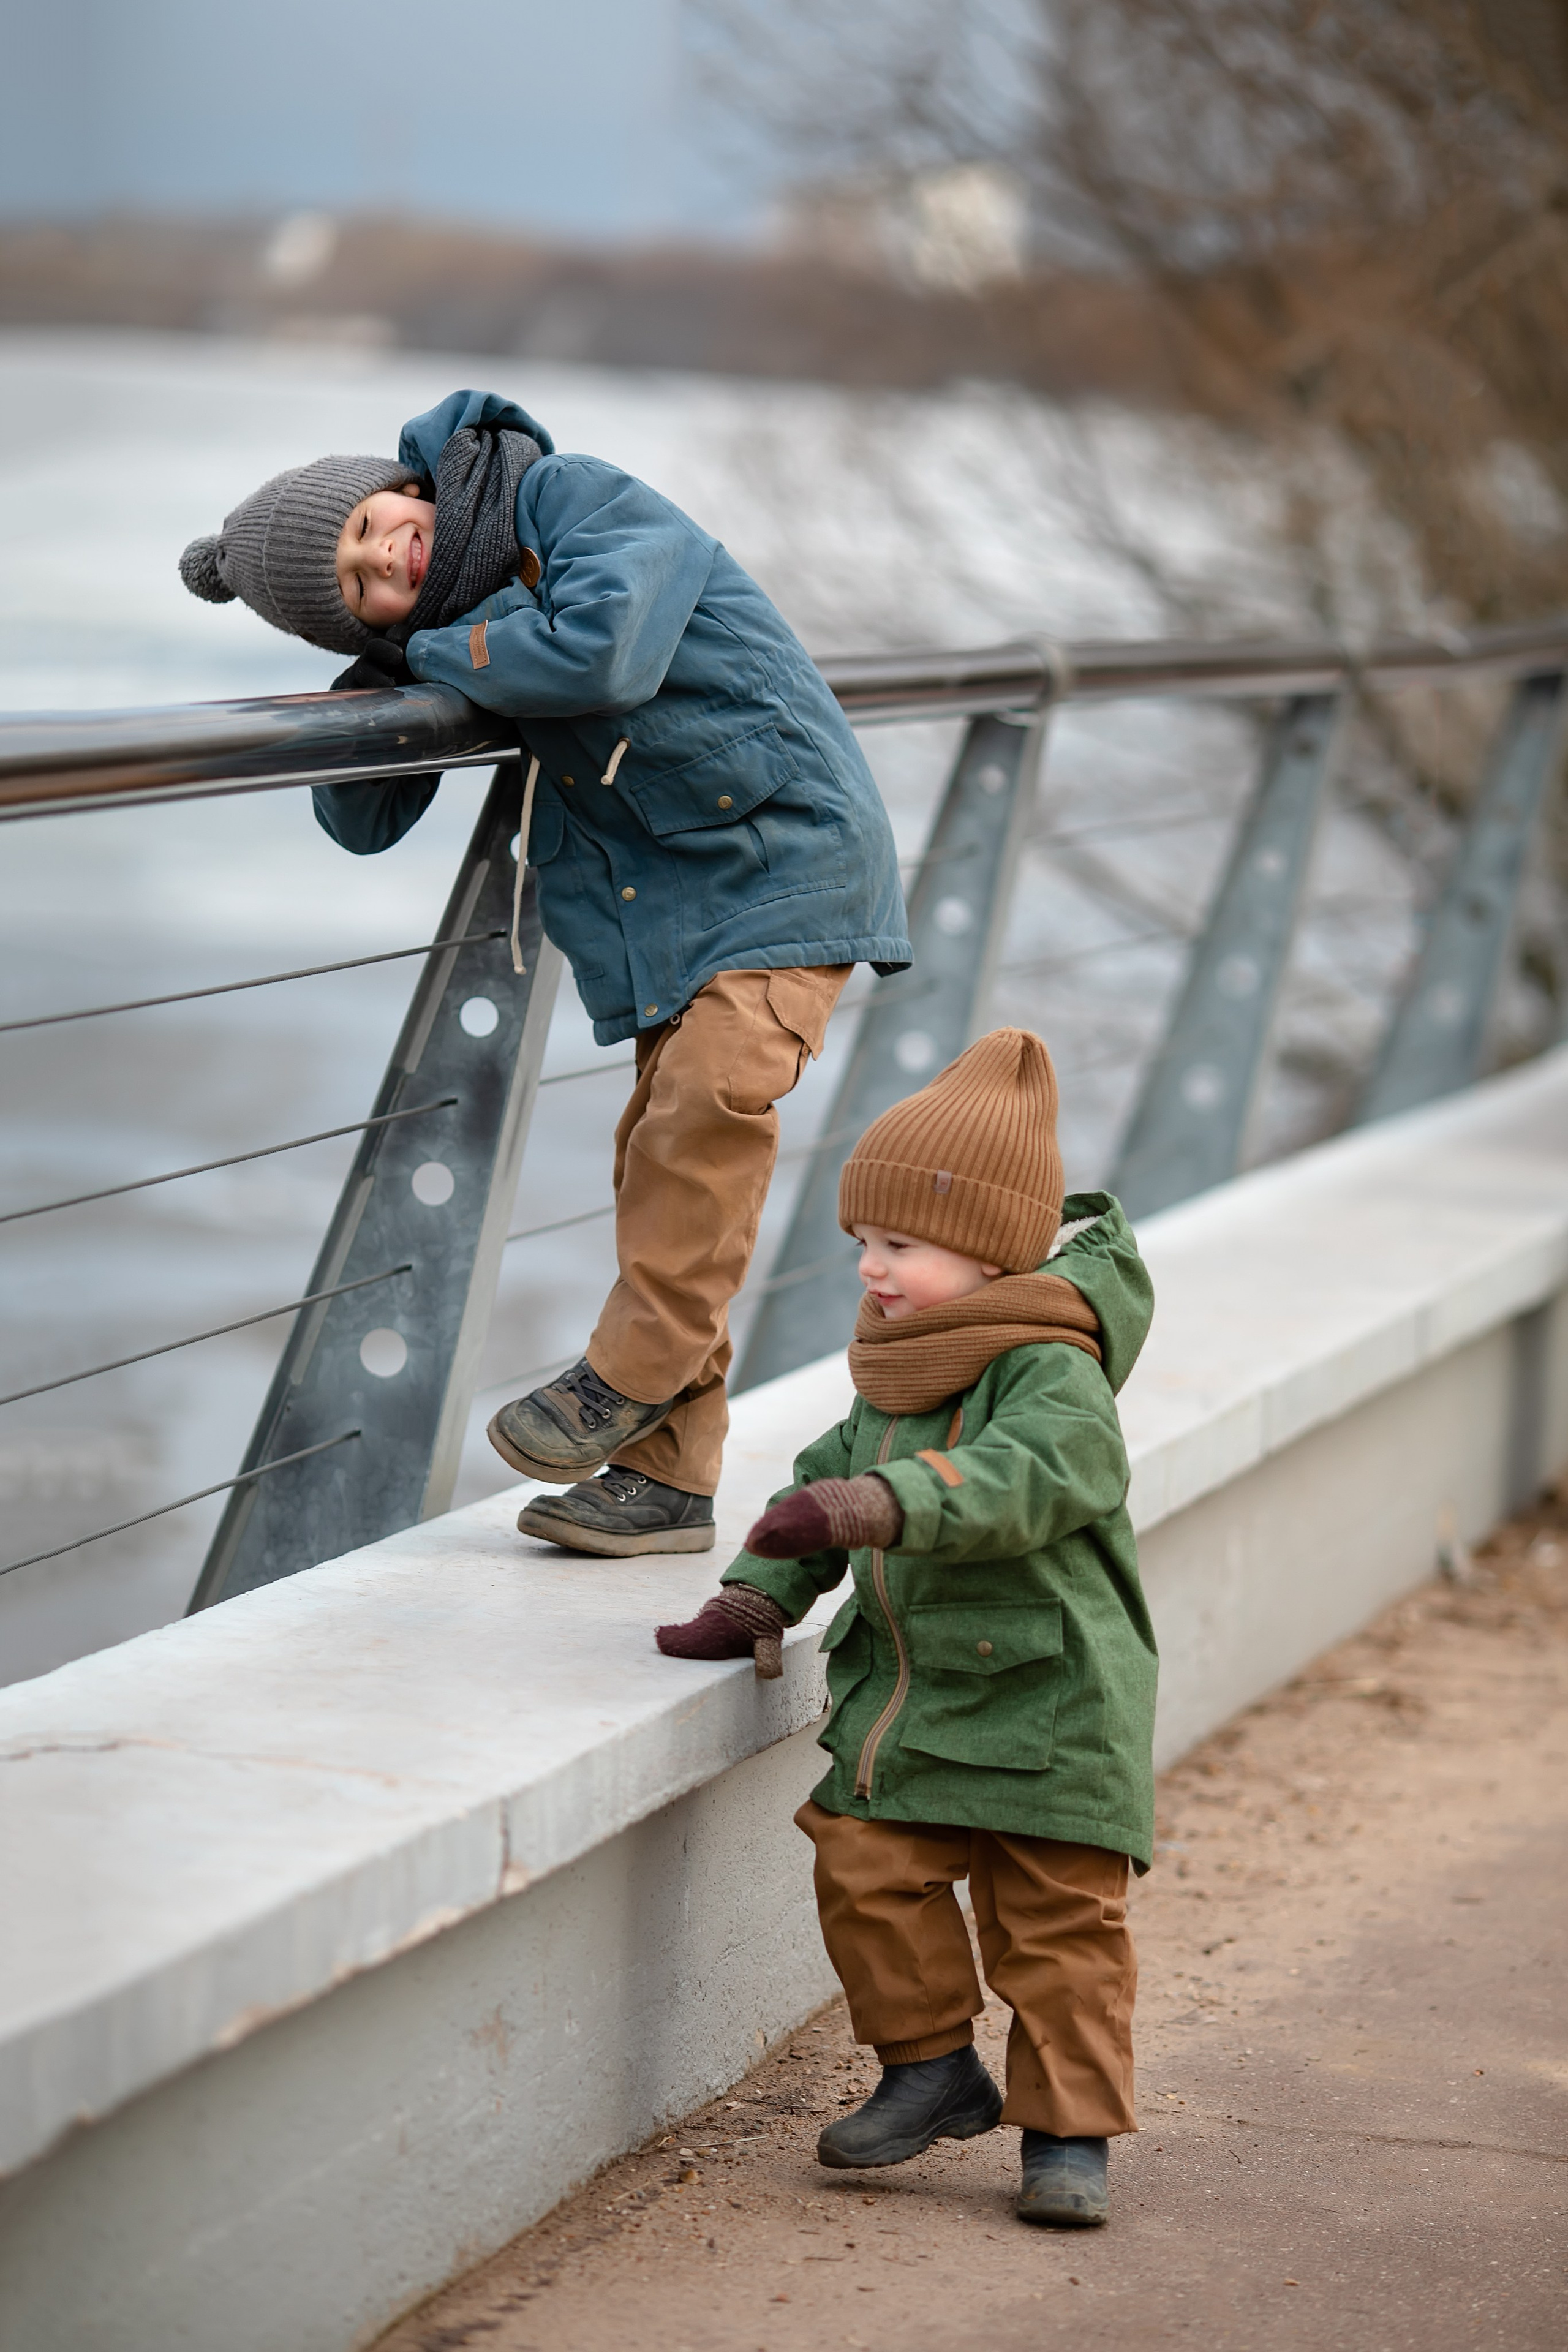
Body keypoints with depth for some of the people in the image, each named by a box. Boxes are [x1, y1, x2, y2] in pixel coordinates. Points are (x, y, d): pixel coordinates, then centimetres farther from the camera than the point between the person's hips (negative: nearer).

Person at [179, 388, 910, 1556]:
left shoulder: (582, 499, -16)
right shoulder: (444, 618, 3)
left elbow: (604, 658, -34)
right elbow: (362, 822, 6)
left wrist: (433, 650, -17)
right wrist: (383, 668, -12)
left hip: (788, 853, -7)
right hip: (668, 895, 7)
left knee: (715, 1089, -26)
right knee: (661, 1143, 0)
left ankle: (629, 1375, -14)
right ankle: (667, 1475, 3)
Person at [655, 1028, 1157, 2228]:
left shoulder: (1053, 1370, -17)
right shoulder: (898, 1375, 11)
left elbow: (1024, 1478, -35)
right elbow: (836, 1473, 22)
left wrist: (874, 1503, -46)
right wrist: (753, 1600, 11)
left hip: (1046, 1702, -7)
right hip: (903, 1690, 7)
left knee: (1057, 1920, -1)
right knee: (867, 1868, -1)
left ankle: (1070, 2130, 9)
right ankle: (933, 2065, 16)